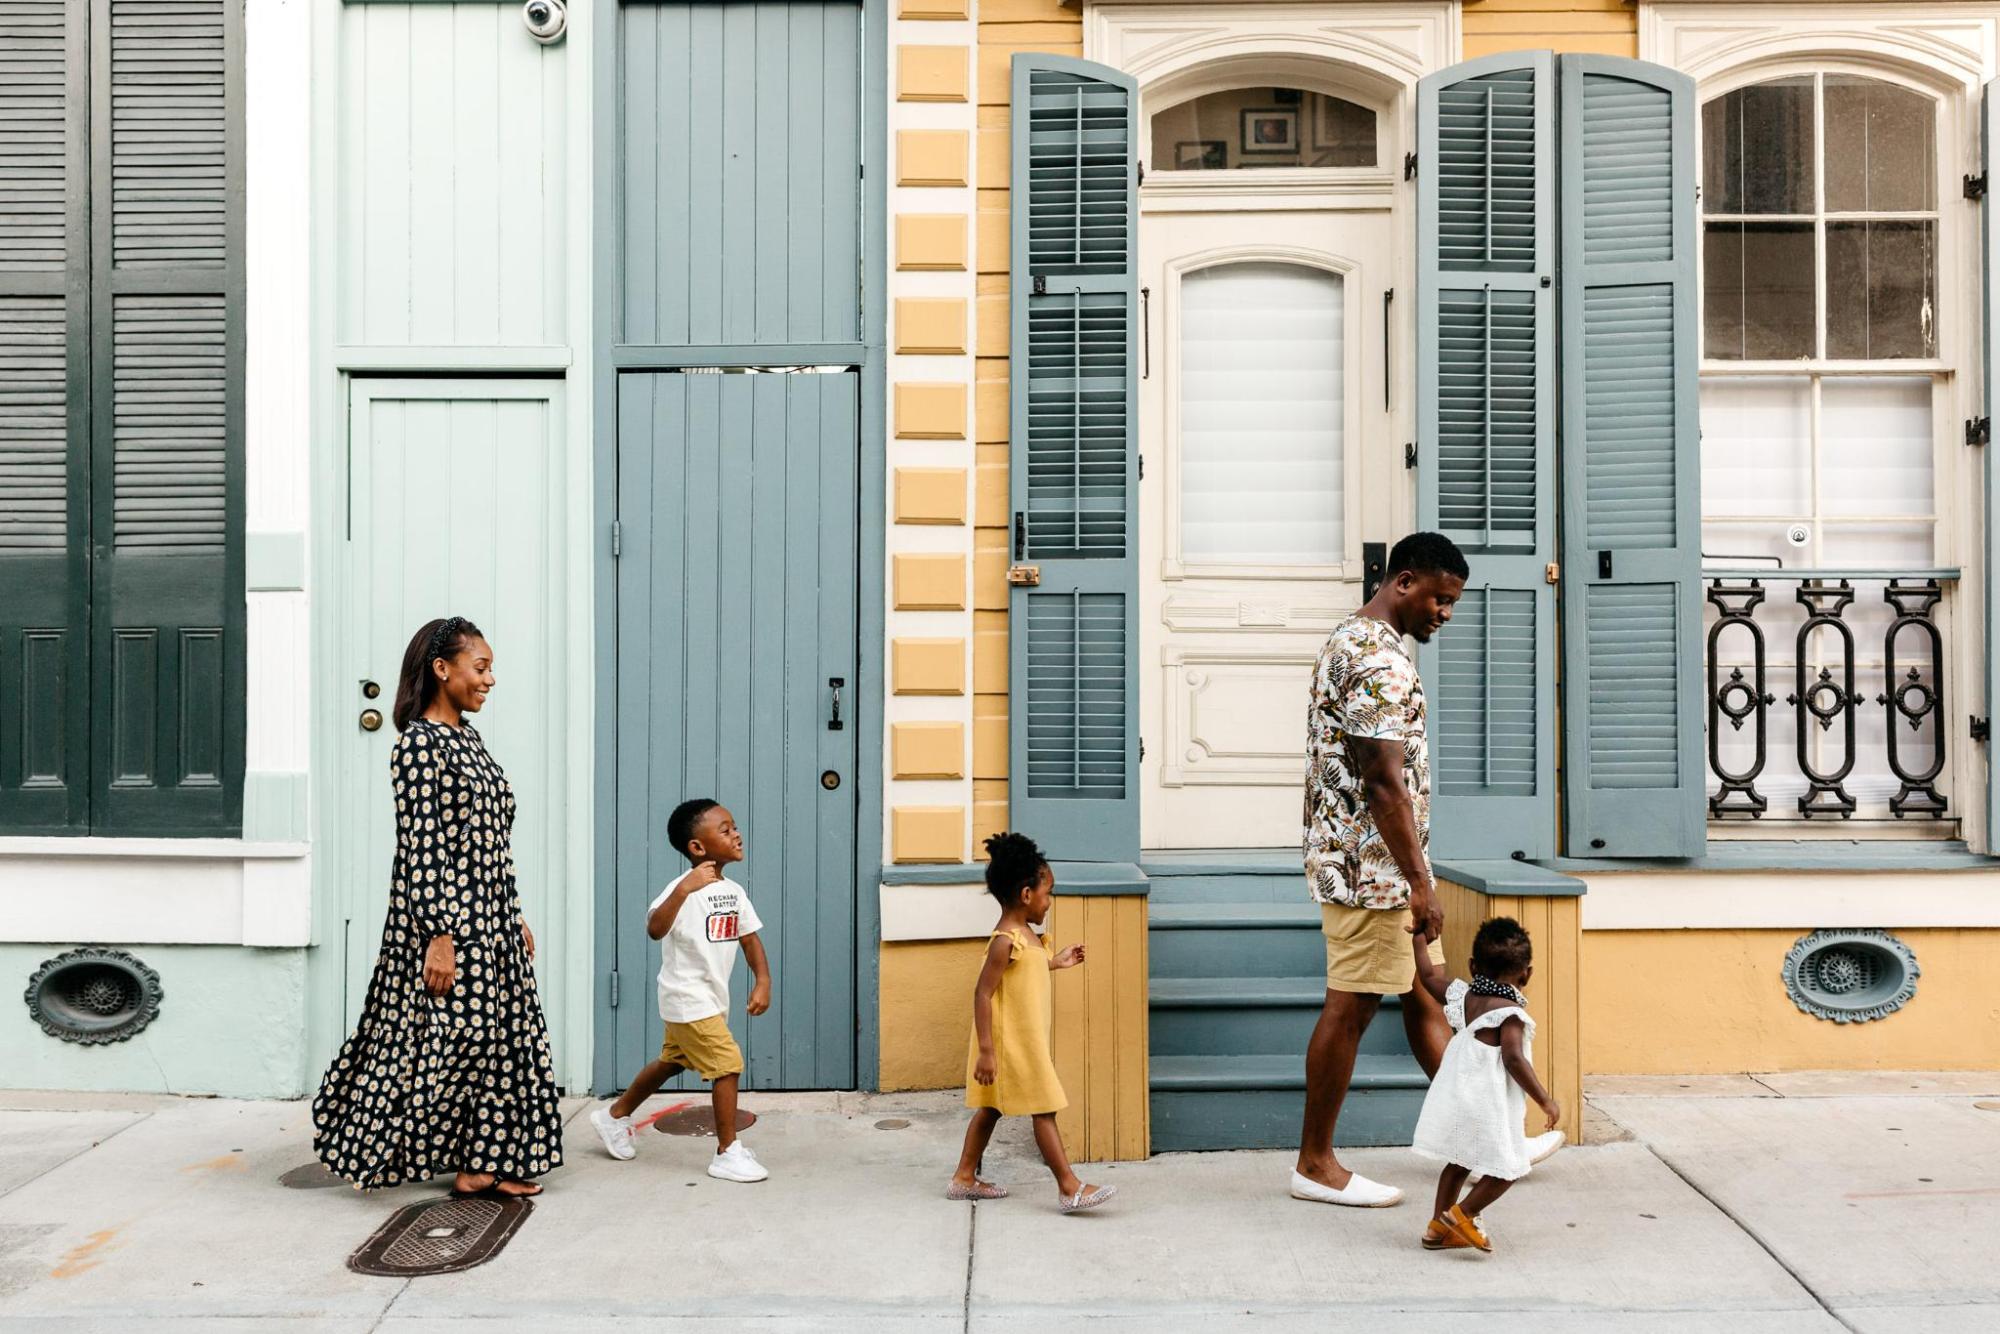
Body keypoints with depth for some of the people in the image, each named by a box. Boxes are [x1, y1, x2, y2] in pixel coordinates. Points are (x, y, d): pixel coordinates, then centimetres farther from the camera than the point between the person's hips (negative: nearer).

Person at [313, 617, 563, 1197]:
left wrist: (516, 916, 18)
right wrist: (439, 936, -22)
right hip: (446, 917, -9)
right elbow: (421, 845, -19)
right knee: (447, 1037, -2)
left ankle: (485, 1165, 19)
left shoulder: (466, 737, 13)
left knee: (503, 1035, 10)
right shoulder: (419, 743, -14)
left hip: (491, 921, 9)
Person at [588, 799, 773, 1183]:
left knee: (671, 1062, 23)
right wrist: (683, 889, -49)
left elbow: (750, 938, 10)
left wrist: (763, 982, -2)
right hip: (689, 999, -9)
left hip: (711, 999, 9)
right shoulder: (684, 888, -22)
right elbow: (655, 929, -37)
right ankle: (727, 1153, 0)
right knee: (728, 1065, -11)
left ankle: (615, 1116, 42)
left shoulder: (735, 891, 4)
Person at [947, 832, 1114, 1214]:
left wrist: (1054, 962, 23)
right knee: (1044, 1110, -5)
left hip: (1025, 1039, 10)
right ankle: (1070, 1188, 0)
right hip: (1011, 1042, -10)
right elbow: (983, 993, -23)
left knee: (991, 1108, 16)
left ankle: (965, 1178, 25)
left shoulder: (1025, 934, 8)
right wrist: (986, 1050, -24)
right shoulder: (1006, 940, -22)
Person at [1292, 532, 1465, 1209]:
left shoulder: (1350, 639, 15)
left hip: (1352, 856, 11)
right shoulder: (1383, 660, -18)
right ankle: (1315, 1165, 9)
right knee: (1350, 1007, -2)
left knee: (1422, 993, 16)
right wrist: (1421, 882, -20)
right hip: (1371, 862, -11)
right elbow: (1387, 781, -23)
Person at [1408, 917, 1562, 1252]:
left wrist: (1421, 940, 34)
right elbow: (1514, 1060, -24)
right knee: (1508, 1168, 5)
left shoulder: (1462, 996, 5)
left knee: (1459, 1162, 20)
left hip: (1455, 1096, 8)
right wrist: (1545, 1101, -19)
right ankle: (1461, 1213, 3)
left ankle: (1438, 1227, 23)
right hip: (1487, 1106, -8)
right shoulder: (1510, 1012, -15)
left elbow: (1429, 976, 21)